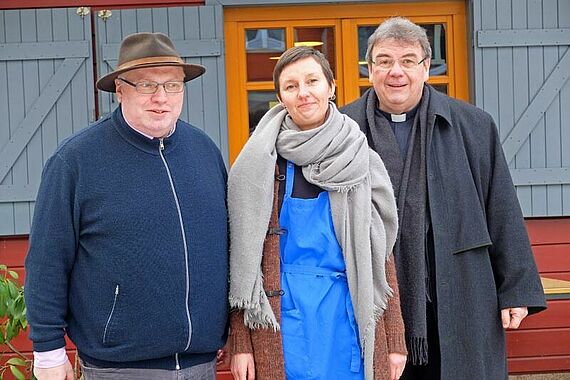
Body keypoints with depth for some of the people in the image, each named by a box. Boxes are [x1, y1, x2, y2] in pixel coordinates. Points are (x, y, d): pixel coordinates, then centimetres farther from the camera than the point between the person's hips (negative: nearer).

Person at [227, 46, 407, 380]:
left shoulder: (361, 161, 7)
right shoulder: (260, 163, 1)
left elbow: (382, 255, 9)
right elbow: (243, 258, 0)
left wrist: (395, 340, 5)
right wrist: (240, 343, -6)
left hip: (352, 317, 2)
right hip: (282, 317, -1)